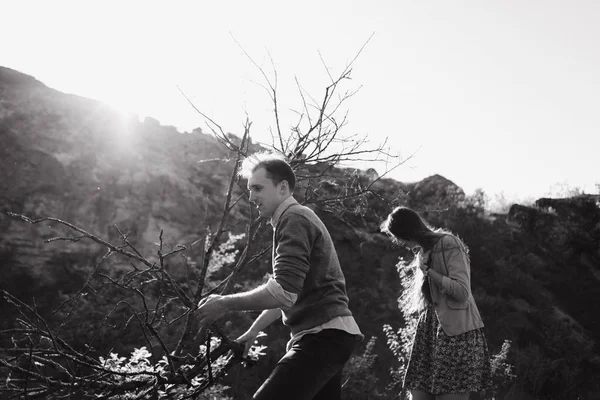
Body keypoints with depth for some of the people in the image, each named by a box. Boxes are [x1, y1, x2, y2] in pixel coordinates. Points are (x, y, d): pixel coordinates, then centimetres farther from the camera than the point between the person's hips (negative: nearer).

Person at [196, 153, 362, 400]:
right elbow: (290, 294, 30)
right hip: (329, 334, 11)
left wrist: (225, 304, -12)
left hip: (322, 336, -11)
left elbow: (283, 292, -22)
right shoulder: (300, 218, 23)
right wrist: (253, 330, 30)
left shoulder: (293, 219, -10)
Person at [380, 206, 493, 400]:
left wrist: (427, 270, -12)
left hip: (455, 333, -8)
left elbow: (462, 292, -17)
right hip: (430, 331, 8)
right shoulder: (425, 250, 18)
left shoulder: (448, 244, -8)